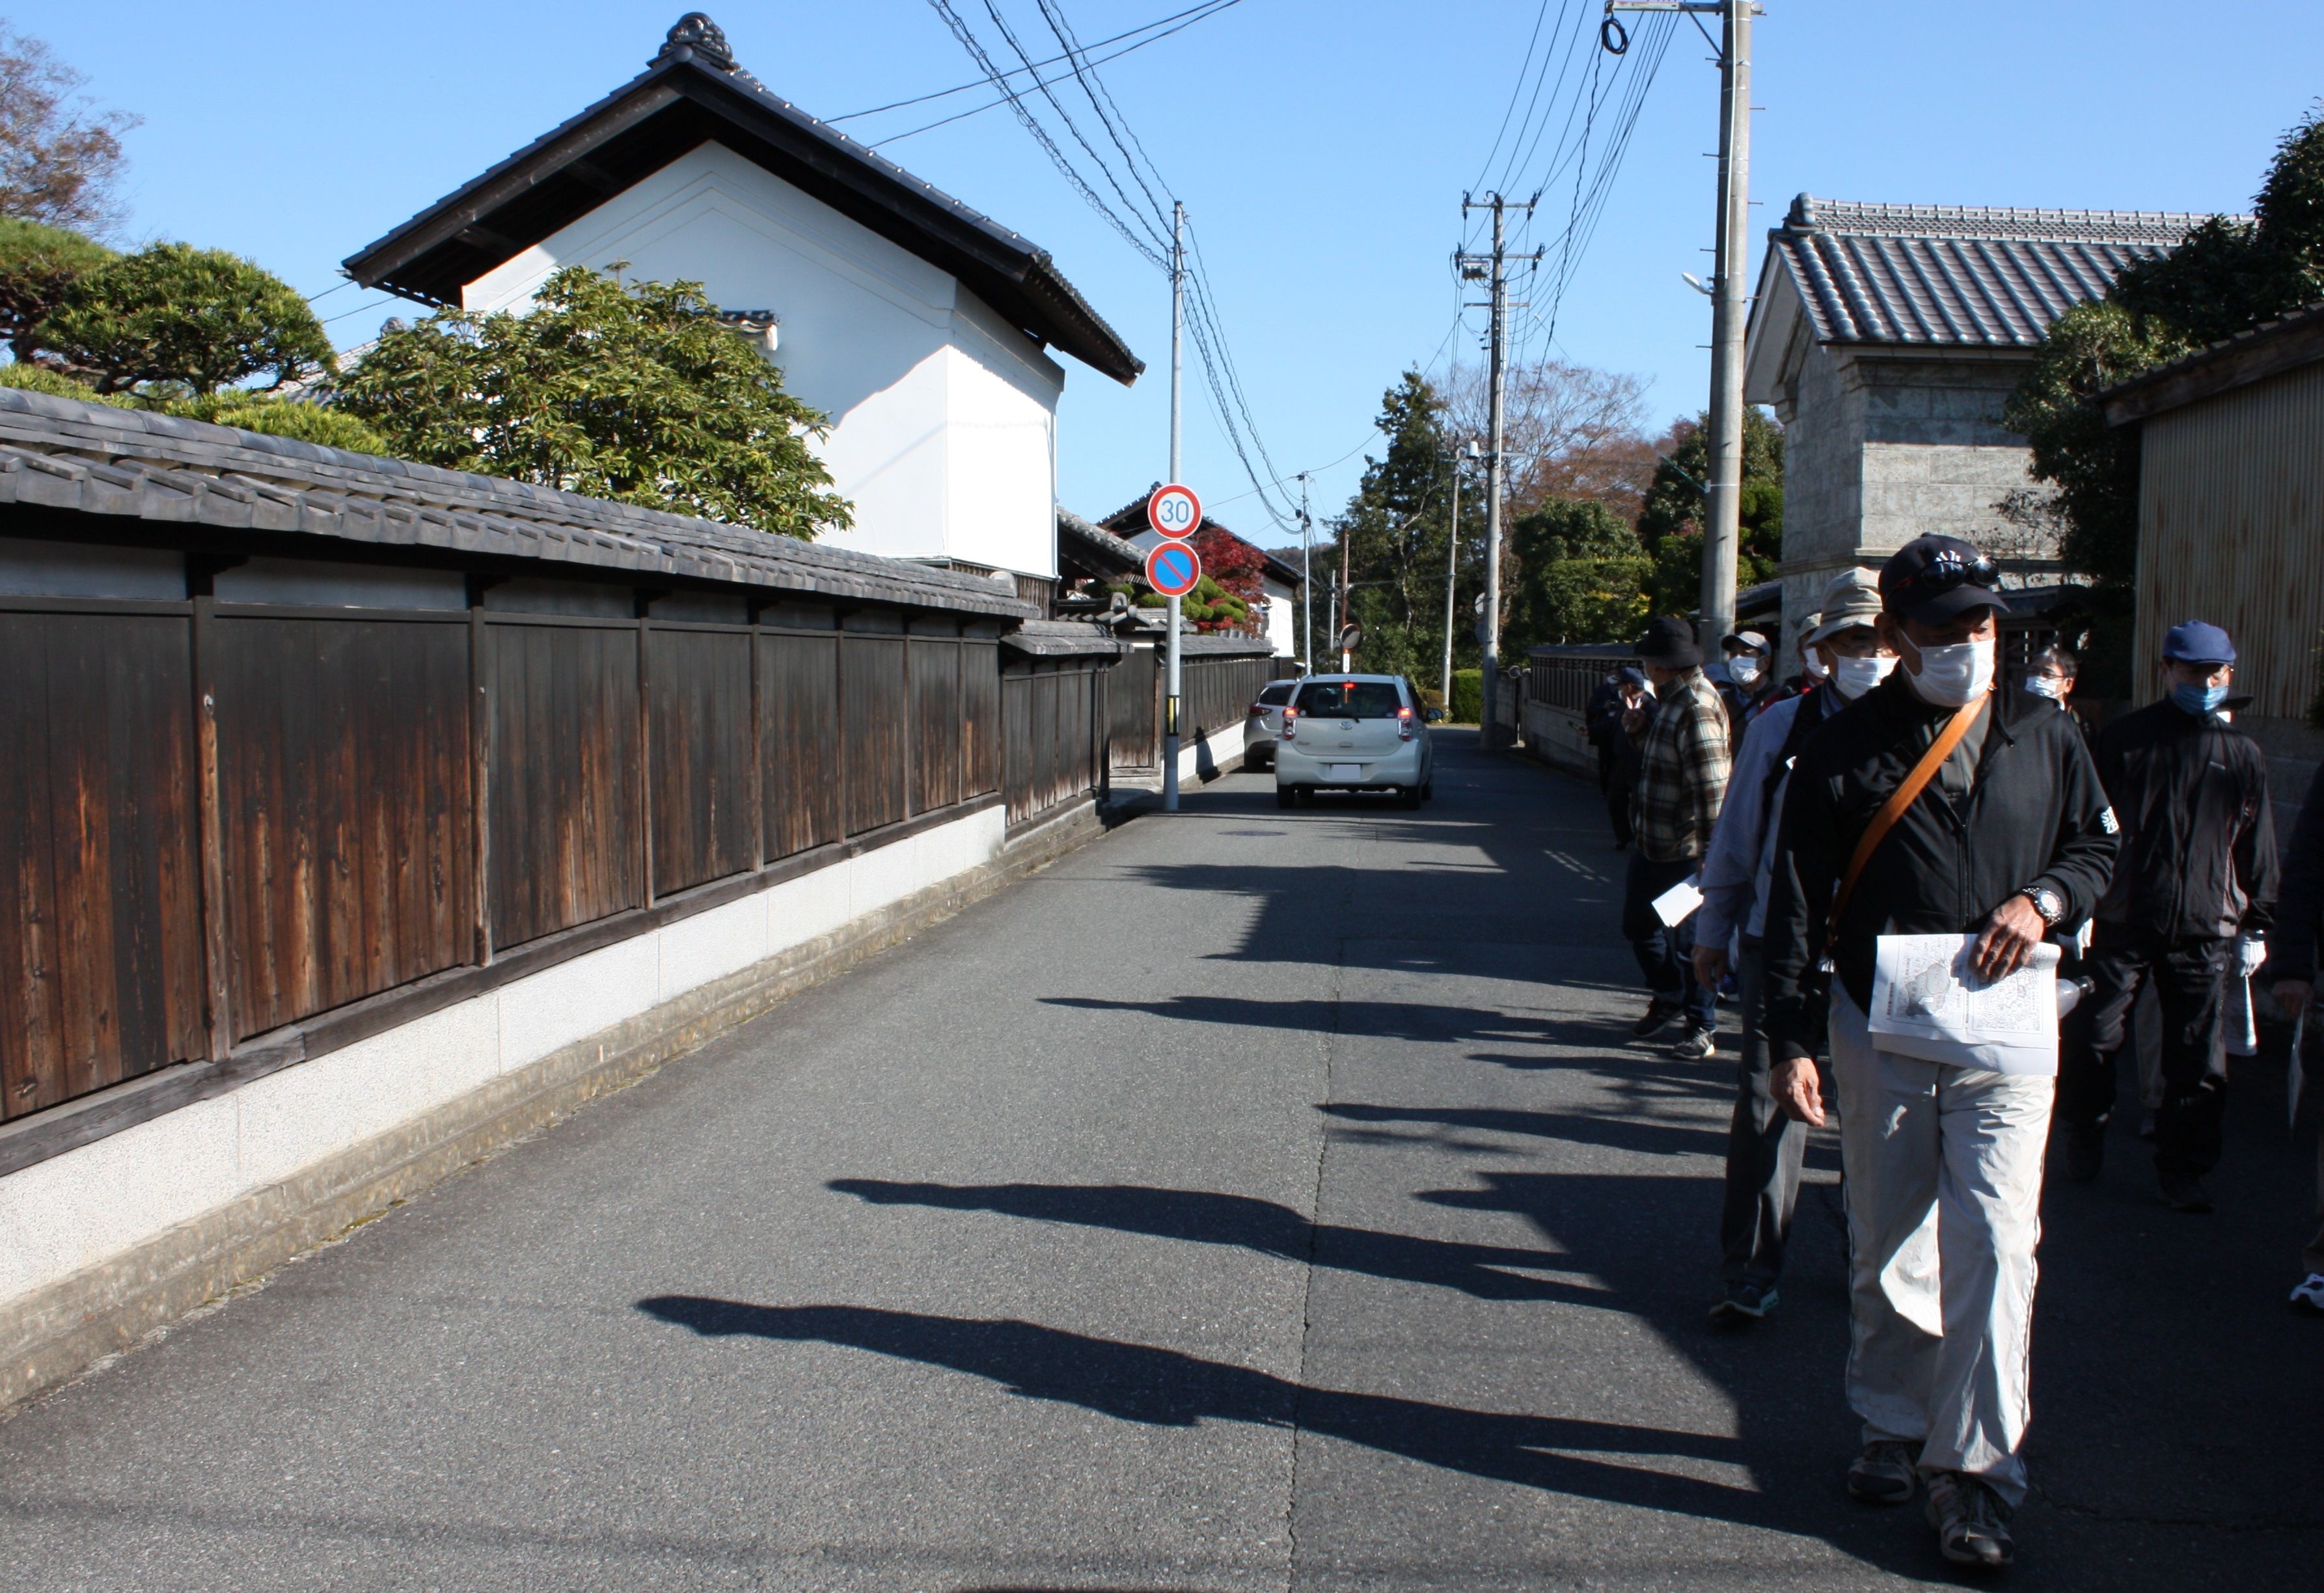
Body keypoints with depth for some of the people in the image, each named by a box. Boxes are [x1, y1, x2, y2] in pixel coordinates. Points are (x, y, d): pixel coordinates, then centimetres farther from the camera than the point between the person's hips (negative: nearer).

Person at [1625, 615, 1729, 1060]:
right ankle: (1668, 999, 38)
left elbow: (1711, 788, -25)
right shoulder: (1672, 699, 11)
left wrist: (1709, 851, -26)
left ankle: (1703, 1026, 14)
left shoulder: (1696, 707, -21)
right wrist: (1640, 731, 12)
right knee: (1640, 924, 19)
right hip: (1652, 842, 10)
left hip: (1684, 851, -10)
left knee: (1689, 939, 0)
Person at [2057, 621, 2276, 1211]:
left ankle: (2182, 1168, 15)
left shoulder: (2244, 756, 8)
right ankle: (2085, 1141, 26)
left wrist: (2255, 926, 8)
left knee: (2197, 1063, 2)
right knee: (2093, 1042, 5)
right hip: (2120, 922, -1)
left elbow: (2257, 850, 12)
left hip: (2203, 932, 1)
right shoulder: (2124, 738, 3)